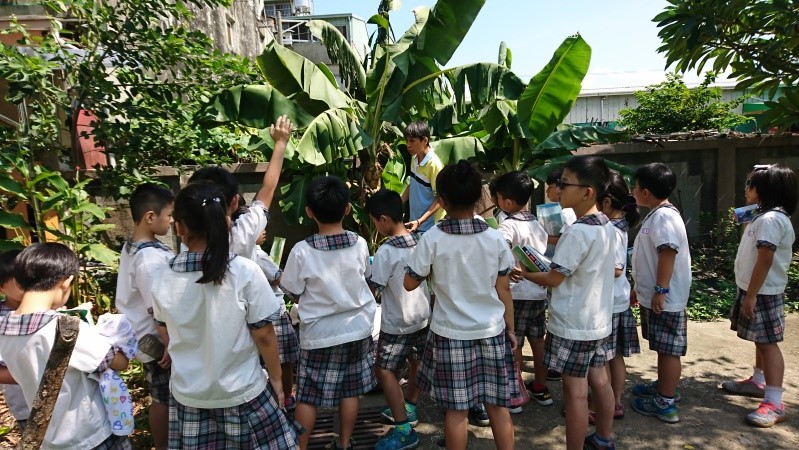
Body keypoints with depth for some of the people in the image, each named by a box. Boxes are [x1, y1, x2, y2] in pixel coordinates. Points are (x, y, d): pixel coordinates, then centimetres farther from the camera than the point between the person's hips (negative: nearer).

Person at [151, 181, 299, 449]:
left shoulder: (164, 281, -9)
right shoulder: (245, 272, -19)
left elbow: (167, 335, 8)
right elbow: (264, 335, -13)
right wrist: (276, 378, 3)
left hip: (188, 395, 3)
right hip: (242, 393, -3)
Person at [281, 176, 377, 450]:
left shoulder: (302, 251, -18)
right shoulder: (360, 244, -10)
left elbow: (293, 293, -7)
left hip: (318, 334, -3)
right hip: (357, 328, 3)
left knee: (307, 396, 12)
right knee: (350, 391, 17)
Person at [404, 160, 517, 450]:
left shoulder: (432, 239, -11)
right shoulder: (495, 238, -5)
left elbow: (410, 284, -4)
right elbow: (503, 289, 1)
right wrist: (510, 328, 11)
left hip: (451, 334, -2)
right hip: (491, 331, 2)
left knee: (456, 410, 9)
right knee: (498, 407, 14)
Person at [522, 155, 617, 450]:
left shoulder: (577, 232, -23)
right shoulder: (606, 226, 4)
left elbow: (553, 278, -17)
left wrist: (522, 272, -3)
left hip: (573, 324, -9)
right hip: (598, 319, 9)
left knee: (575, 391, 1)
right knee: (599, 380, 20)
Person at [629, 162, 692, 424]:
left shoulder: (664, 217, -18)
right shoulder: (656, 215, 14)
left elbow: (668, 254, -27)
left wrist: (660, 291, -26)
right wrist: (640, 289, 25)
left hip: (664, 299, -10)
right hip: (654, 296, 10)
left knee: (668, 350, 0)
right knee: (663, 348, 21)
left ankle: (665, 404, 9)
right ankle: (664, 386, 36)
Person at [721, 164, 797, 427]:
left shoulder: (770, 219, -21)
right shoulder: (764, 216, 13)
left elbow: (765, 260, -25)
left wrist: (751, 296, -24)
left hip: (763, 293, -11)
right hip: (756, 290, 11)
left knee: (768, 342, -8)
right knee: (760, 340, 21)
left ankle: (774, 403, -5)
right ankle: (759, 381, 36)